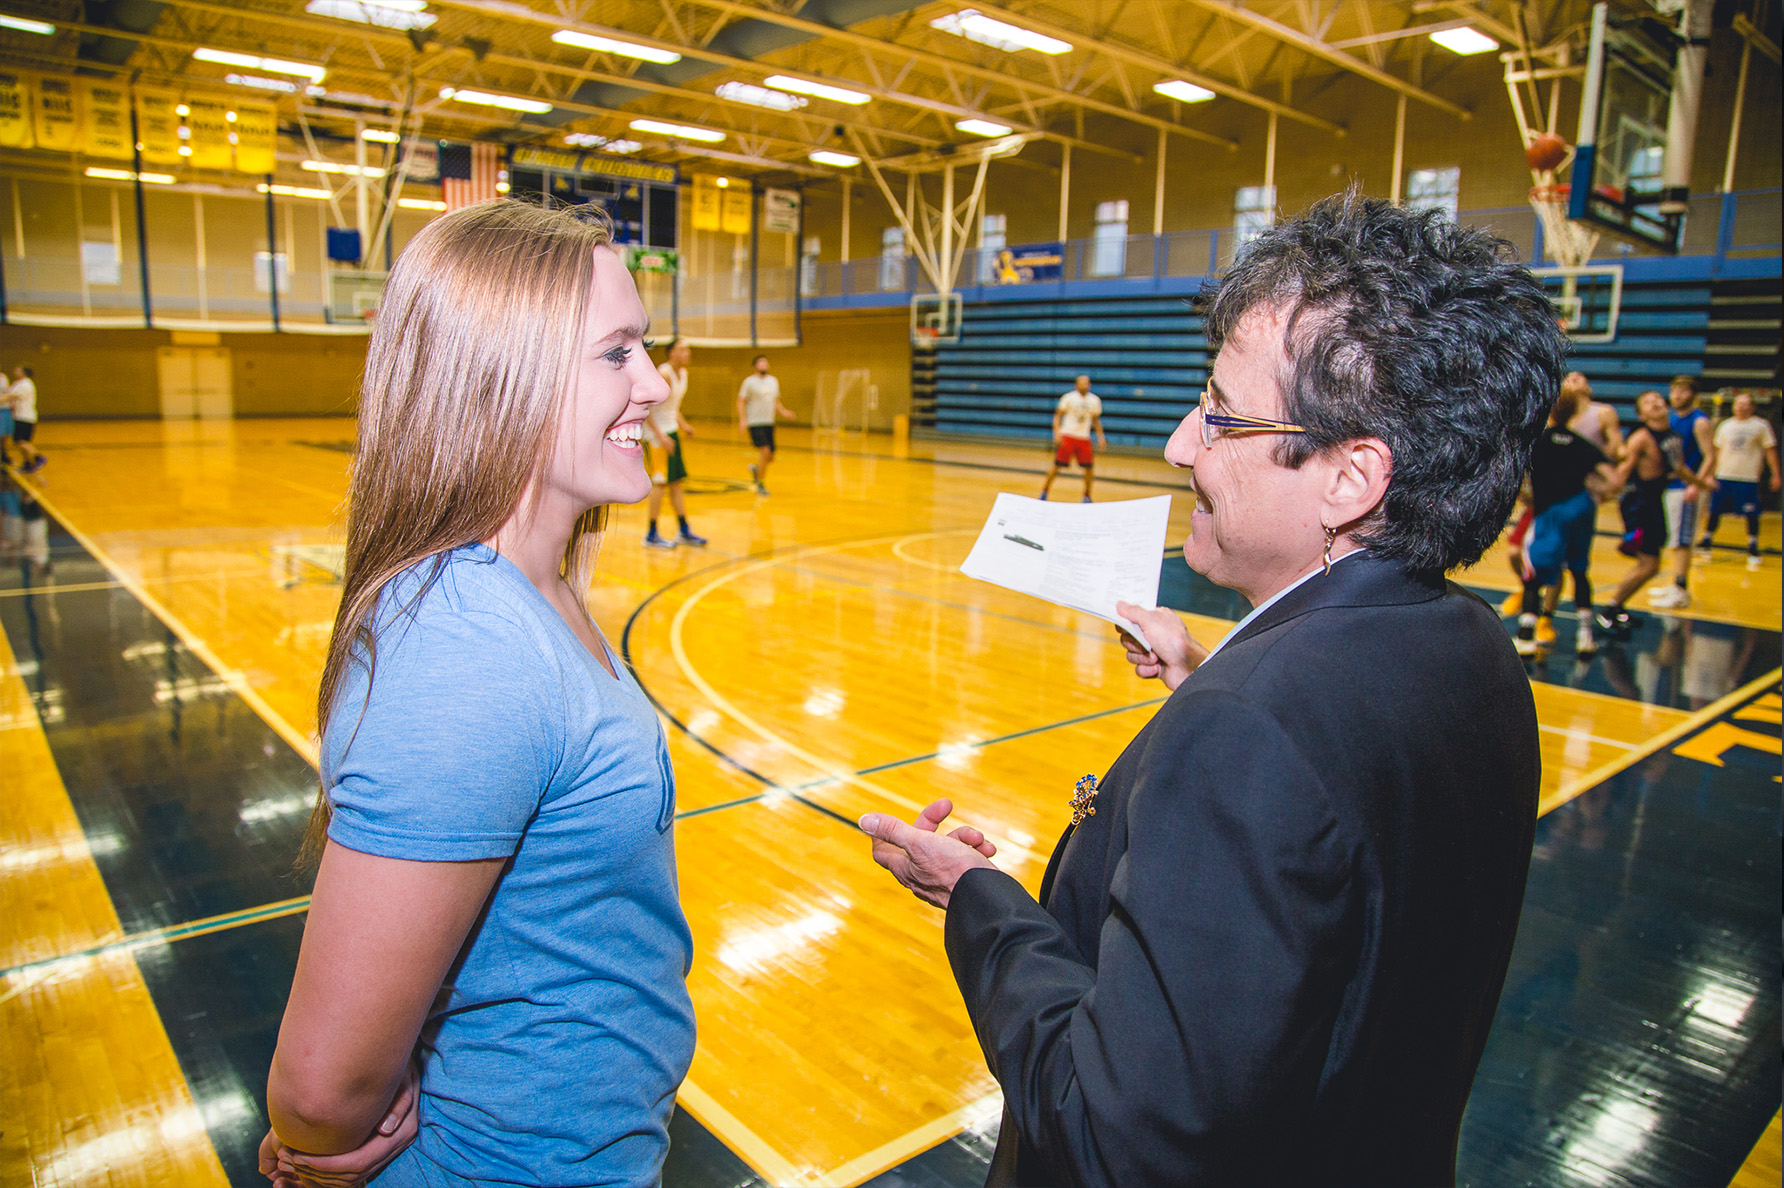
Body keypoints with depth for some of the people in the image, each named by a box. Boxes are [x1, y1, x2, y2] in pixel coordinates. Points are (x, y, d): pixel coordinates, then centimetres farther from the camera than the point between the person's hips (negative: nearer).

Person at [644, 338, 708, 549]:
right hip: (657, 431, -9)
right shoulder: (663, 374, -19)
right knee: (661, 482, -8)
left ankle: (684, 531, 18)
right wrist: (660, 436, -26)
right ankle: (651, 535, -1)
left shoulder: (683, 373, 9)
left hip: (671, 430, 9)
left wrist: (682, 424, 11)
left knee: (676, 481, 11)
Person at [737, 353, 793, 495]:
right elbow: (741, 402, -6)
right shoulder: (749, 381, -5)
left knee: (770, 457, 5)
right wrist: (742, 420, -19)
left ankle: (755, 468, 38)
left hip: (769, 423, 6)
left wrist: (783, 412, 1)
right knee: (765, 451, -19)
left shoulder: (773, 381, 12)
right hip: (755, 423, -6)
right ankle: (760, 484, -3)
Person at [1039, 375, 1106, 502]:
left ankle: (1087, 495, 13)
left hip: (1084, 438, 3)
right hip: (1068, 435, -3)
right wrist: (1057, 433, -14)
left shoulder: (1095, 400, 8)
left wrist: (1100, 437, 10)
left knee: (1089, 467, -3)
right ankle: (1044, 490, 11)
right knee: (1057, 465, -5)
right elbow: (1058, 416, -1)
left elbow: (1096, 420, 19)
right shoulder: (1068, 398, -3)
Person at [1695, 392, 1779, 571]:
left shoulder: (1761, 426, 1)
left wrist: (1775, 475, -3)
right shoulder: (1725, 426, 11)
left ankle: (1753, 549, 9)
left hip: (1748, 478, -3)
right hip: (1724, 476, 3)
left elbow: (1770, 451, 2)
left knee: (1752, 515, -1)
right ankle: (1705, 543, 16)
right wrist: (1712, 472, 13)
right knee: (1715, 511, 5)